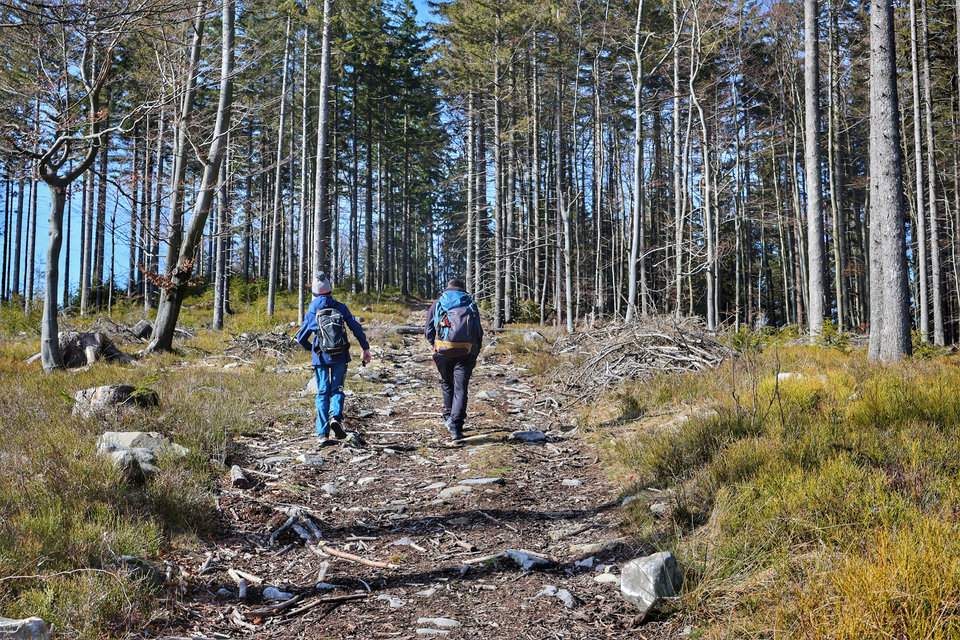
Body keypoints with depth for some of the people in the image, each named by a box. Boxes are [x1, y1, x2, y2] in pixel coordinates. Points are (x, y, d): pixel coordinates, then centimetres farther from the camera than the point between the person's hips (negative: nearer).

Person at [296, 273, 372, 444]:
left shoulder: (312, 312, -1)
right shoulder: (340, 307, -1)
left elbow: (300, 338, 5)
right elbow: (356, 328, -4)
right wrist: (365, 349, 2)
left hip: (321, 358, 0)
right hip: (340, 357, 0)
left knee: (322, 394, 7)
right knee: (337, 389, 13)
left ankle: (323, 434, 2)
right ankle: (336, 417, -16)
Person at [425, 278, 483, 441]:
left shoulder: (437, 304, 13)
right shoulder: (471, 305, 14)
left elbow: (428, 331, 8)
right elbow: (479, 332, 10)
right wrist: (475, 354, 18)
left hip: (443, 351, 1)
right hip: (466, 352, -1)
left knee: (447, 384, 23)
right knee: (461, 389, -1)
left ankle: (448, 417, 28)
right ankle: (455, 425, -12)